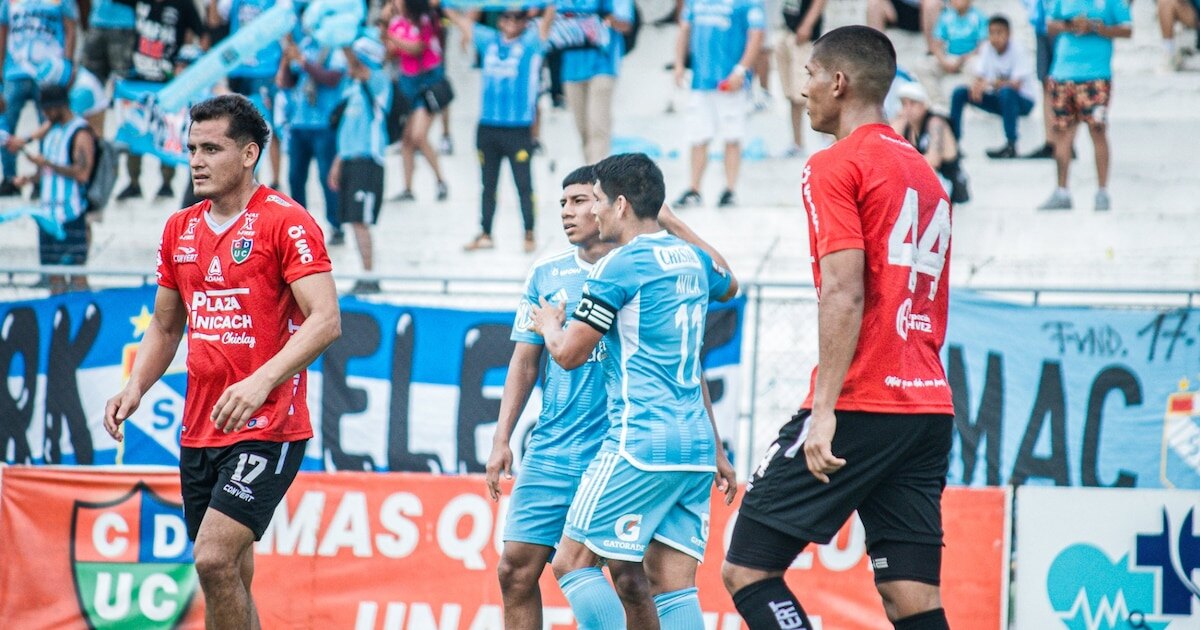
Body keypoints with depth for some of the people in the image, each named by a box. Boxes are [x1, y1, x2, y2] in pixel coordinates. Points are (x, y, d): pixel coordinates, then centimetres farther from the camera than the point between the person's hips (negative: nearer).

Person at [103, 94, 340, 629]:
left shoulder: (286, 222, -9)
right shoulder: (180, 230, 12)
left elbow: (325, 320, -18)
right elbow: (165, 327, 23)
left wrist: (262, 381, -30)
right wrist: (133, 390, 6)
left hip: (269, 428, -7)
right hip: (199, 433, 7)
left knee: (214, 559, -20)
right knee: (231, 577, 9)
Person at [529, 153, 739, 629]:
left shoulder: (619, 265, -9)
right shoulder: (692, 260, 14)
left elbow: (569, 354, -4)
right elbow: (728, 284, 41)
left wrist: (550, 325, 19)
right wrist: (669, 221, 46)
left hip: (641, 443, -8)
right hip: (697, 447, 8)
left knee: (573, 562, 0)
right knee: (674, 589, 3)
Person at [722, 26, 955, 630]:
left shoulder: (834, 166, -5)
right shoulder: (926, 175, 20)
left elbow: (844, 293, -16)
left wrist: (824, 408, -19)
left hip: (860, 404, -8)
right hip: (929, 407, 8)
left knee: (746, 569, -3)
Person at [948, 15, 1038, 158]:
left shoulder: (1016, 51, -17)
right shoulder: (988, 49, -2)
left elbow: (1016, 85, -25)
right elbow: (979, 78, -4)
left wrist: (991, 83, -38)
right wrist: (976, 87, -28)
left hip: (1023, 100, -5)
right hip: (998, 99, 5)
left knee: (1006, 92, -39)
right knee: (959, 93, -10)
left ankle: (1011, 146, -37)